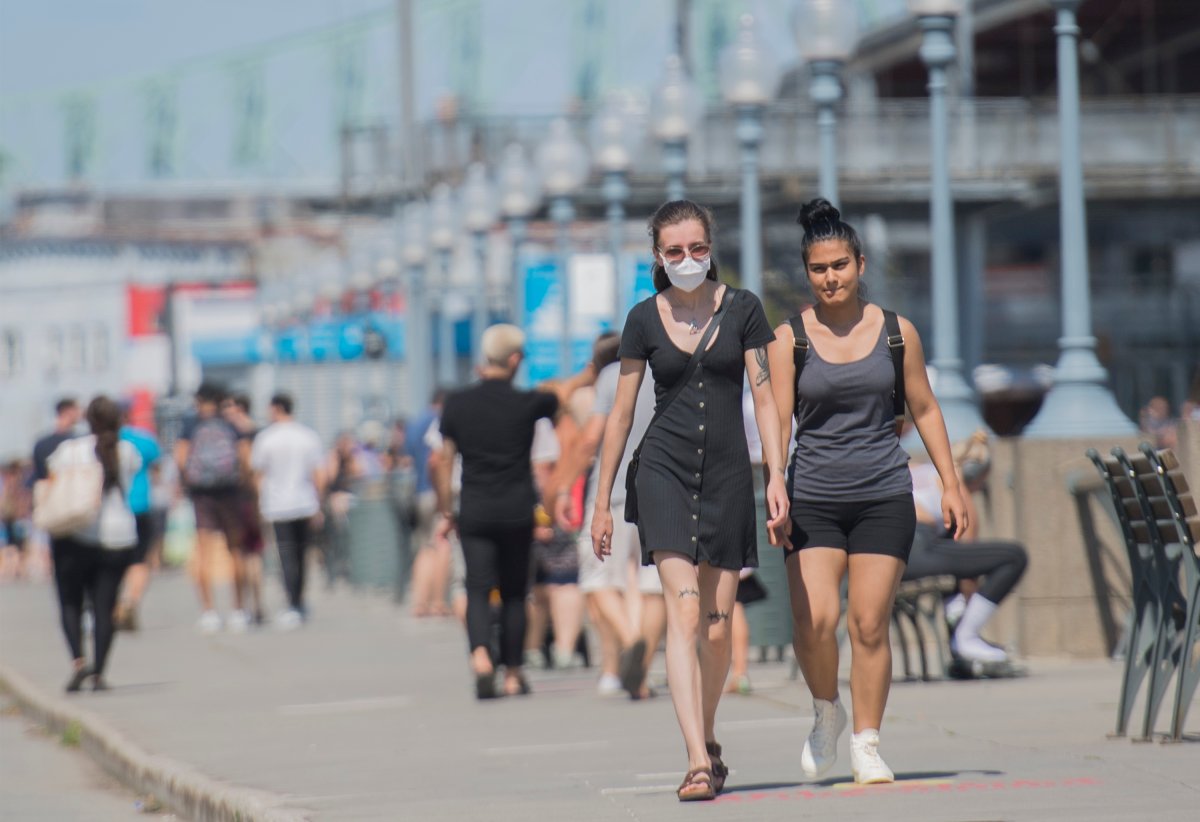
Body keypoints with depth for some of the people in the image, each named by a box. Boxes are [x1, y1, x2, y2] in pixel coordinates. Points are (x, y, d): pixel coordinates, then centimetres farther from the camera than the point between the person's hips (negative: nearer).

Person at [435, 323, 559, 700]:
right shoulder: (527, 403, -6)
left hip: (474, 512, 1)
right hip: (517, 511, -1)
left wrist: (446, 512, 13)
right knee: (514, 592, 10)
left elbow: (444, 460, 4)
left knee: (478, 589, -1)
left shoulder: (457, 403, 0)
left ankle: (480, 655, -26)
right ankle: (513, 674, 13)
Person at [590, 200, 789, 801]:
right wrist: (602, 500, 8)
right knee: (683, 612, -15)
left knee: (717, 624, 4)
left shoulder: (741, 309, 2)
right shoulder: (644, 320, 3)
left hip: (727, 472, 1)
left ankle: (708, 737, 30)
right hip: (664, 469, -1)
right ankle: (698, 763, -21)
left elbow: (764, 397, 4)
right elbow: (621, 414, 8)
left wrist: (777, 476, -6)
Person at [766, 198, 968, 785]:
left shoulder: (896, 332, 5)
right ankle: (826, 712, 13)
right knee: (814, 619, -14)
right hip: (814, 498, -1)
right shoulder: (789, 339, 2)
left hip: (885, 496, 1)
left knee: (869, 623, -4)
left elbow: (925, 410, 12)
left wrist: (951, 485, 8)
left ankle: (866, 743, 9)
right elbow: (777, 420, -1)